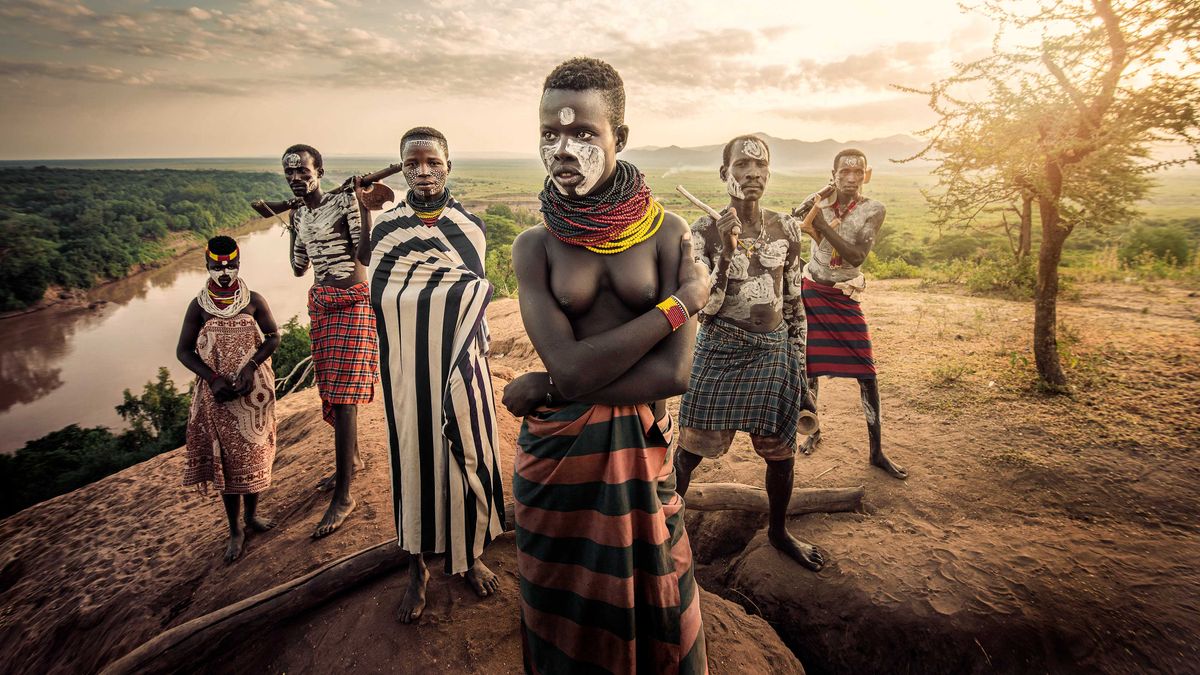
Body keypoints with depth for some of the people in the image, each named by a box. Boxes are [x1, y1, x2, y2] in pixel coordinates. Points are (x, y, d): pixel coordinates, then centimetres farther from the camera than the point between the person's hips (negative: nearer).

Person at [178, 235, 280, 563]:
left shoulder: (254, 300, -3)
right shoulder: (199, 306, -2)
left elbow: (273, 336, 0)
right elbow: (183, 351, -1)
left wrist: (250, 366, -16)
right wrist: (214, 379, -15)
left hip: (254, 389, 1)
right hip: (218, 392, 0)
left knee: (253, 452, 8)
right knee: (225, 457, 5)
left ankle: (251, 515, 29)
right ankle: (235, 530, 16)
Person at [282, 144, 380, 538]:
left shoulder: (343, 202, -10)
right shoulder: (298, 214, 12)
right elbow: (299, 269, 17)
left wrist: (363, 207, -22)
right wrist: (291, 224, 17)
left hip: (352, 302, -8)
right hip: (320, 303, 8)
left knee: (342, 396, -10)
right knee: (330, 390, 16)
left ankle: (343, 497, -5)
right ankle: (352, 460, 36)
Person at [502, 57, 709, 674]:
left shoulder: (665, 233, -5)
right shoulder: (535, 246, -5)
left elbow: (674, 373, -15)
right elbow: (573, 366, -18)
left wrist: (547, 387, -14)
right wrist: (681, 303, -15)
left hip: (642, 449, 0)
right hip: (556, 453, 0)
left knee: (651, 612, 17)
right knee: (565, 622, 18)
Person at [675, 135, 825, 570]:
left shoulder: (786, 229, 2)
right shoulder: (707, 231, -9)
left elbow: (794, 303, 10)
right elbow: (704, 307, -14)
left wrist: (798, 364, 10)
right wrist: (726, 252, -26)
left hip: (774, 351, 4)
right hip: (720, 353, -3)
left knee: (780, 449, 13)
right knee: (692, 446, 6)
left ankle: (778, 531, 36)